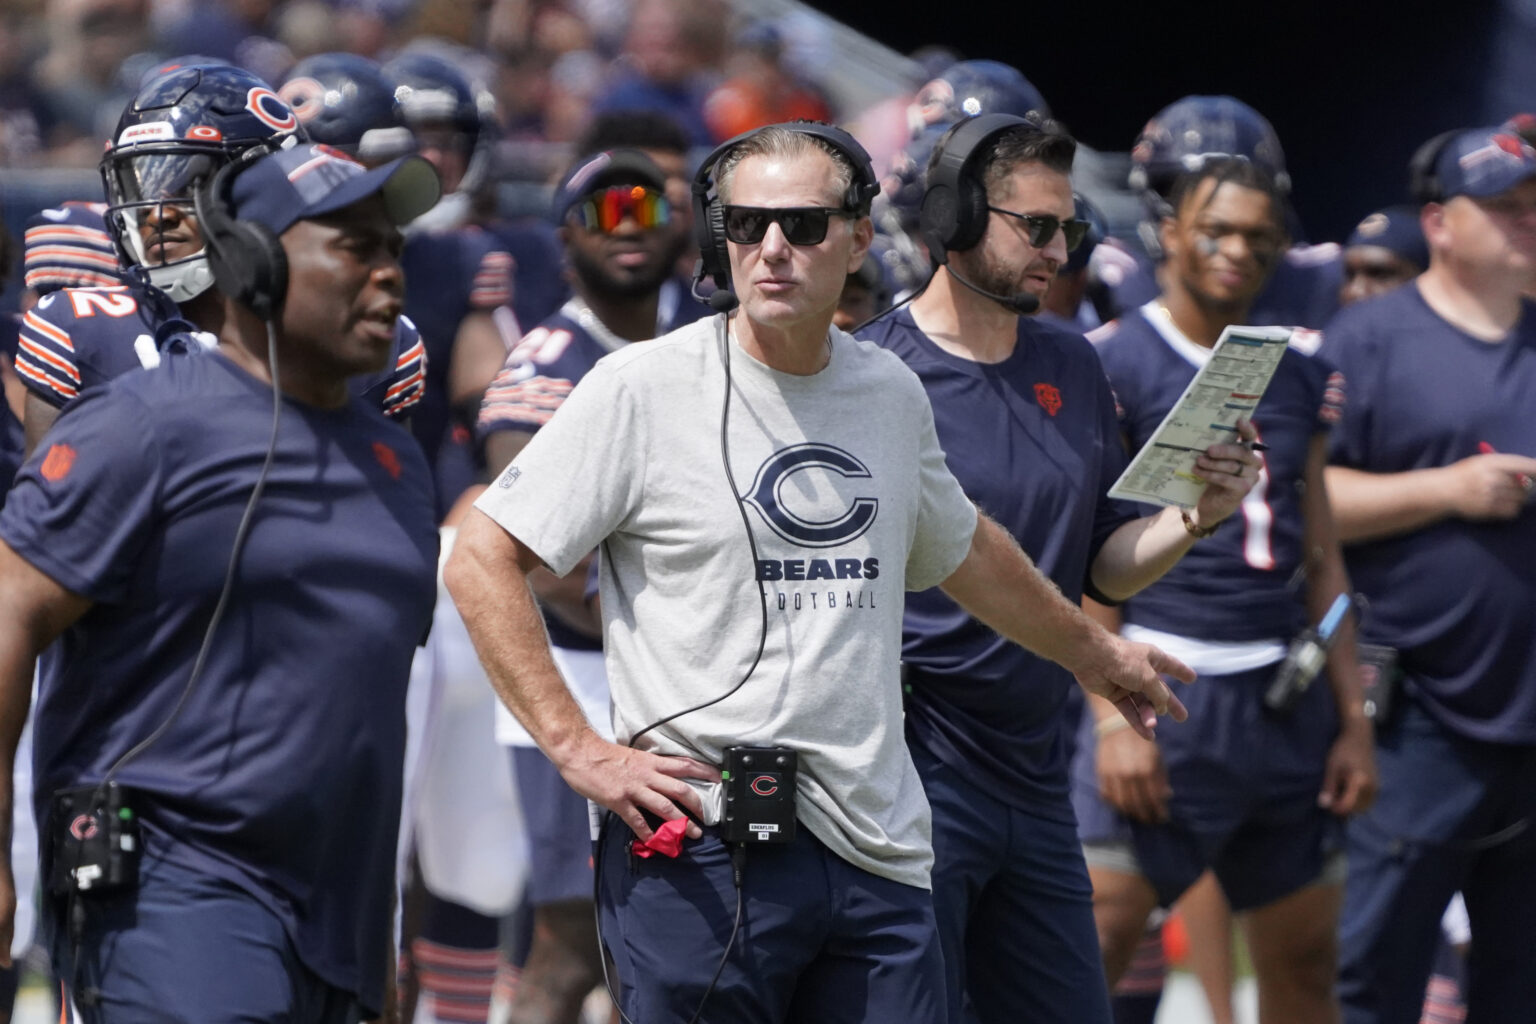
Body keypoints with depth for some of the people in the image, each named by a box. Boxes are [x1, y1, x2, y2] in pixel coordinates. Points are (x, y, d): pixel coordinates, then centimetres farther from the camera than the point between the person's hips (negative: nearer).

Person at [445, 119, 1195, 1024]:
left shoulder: (891, 394, 13)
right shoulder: (646, 389, -4)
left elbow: (963, 549, 32)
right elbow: (482, 561, -5)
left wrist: (1096, 653, 46)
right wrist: (579, 749, -10)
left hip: (879, 851, 5)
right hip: (703, 855, -5)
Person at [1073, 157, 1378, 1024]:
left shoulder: (1299, 375, 14)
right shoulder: (1116, 363, -5)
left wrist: (1353, 720, 13)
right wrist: (1113, 716, -17)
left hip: (1286, 693, 6)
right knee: (1092, 941, -14)